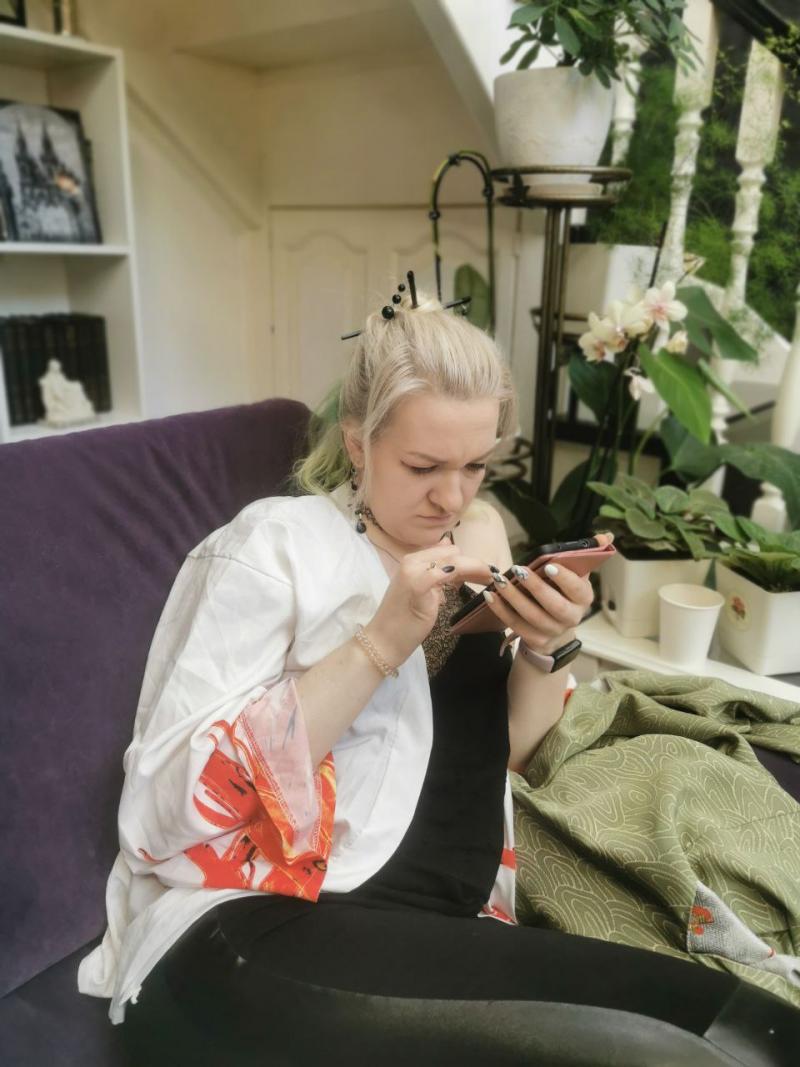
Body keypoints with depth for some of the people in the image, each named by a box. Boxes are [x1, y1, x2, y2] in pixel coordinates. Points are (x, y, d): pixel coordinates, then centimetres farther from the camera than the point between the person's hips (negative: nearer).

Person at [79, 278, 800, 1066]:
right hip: (241, 942, -5)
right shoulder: (274, 543, -6)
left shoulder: (479, 538, 10)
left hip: (442, 936, 6)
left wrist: (546, 648, -8)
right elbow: (173, 803, -15)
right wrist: (378, 645, -23)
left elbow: (506, 752, 12)